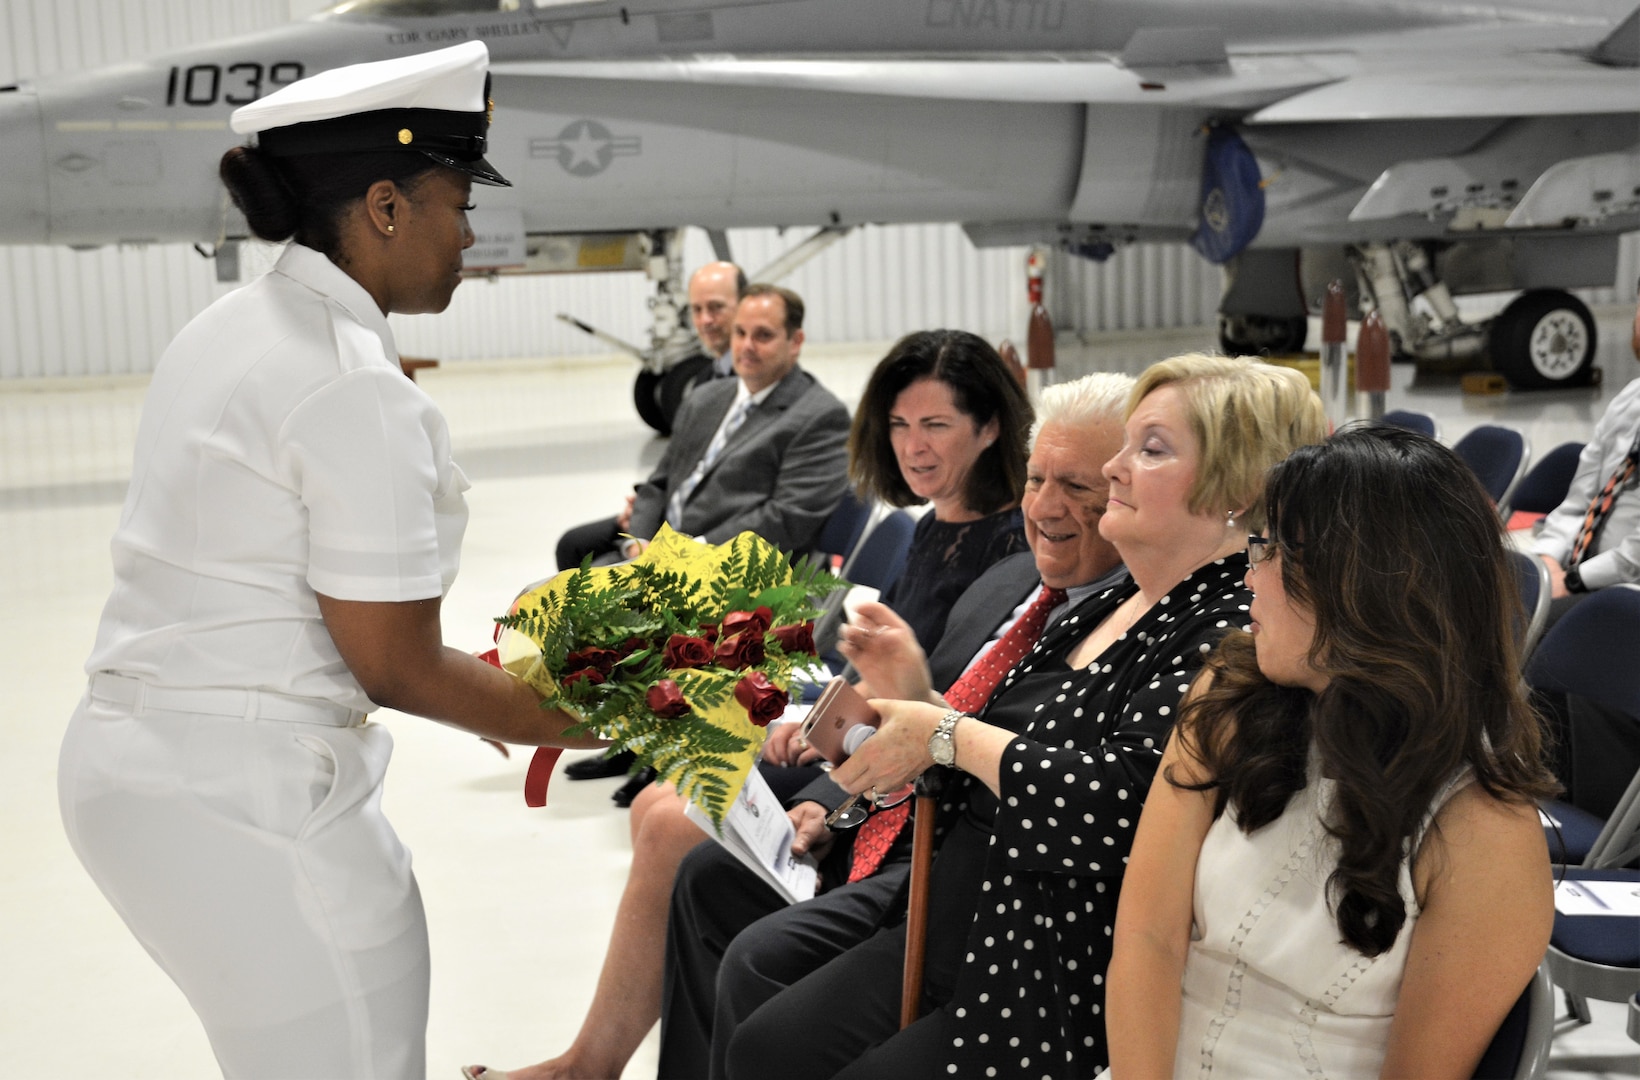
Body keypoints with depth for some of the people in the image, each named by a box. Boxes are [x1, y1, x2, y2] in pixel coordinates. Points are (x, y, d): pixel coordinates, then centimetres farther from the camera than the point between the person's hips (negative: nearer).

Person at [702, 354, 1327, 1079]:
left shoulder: (1235, 628, -18)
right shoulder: (1112, 606, 12)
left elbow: (1122, 806, -29)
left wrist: (949, 736, -15)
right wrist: (918, 699, 1)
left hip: (1065, 991, -9)